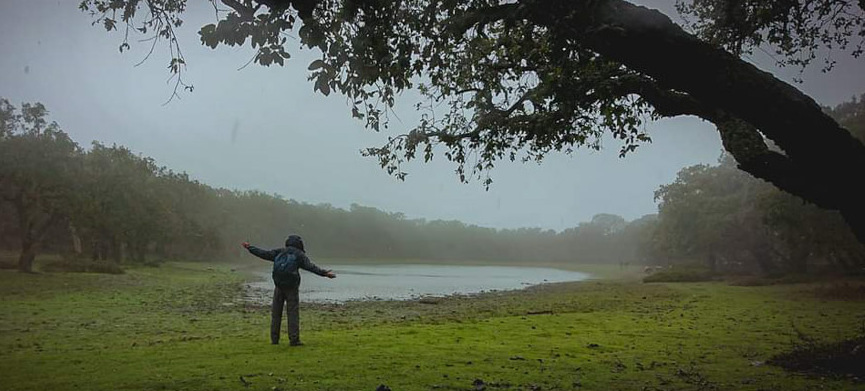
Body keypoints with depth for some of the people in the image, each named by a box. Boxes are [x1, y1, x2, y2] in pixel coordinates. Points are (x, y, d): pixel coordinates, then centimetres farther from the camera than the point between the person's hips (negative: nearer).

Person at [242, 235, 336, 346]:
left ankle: (274, 339, 13)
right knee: (293, 313, -1)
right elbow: (311, 267, -11)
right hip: (291, 287, -4)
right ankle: (294, 339, -6)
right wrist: (325, 273, -15)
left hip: (278, 286, 4)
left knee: (276, 313, 11)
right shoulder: (299, 255, 1)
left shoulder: (279, 252, 11)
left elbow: (263, 253, 14)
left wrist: (249, 247, 27)